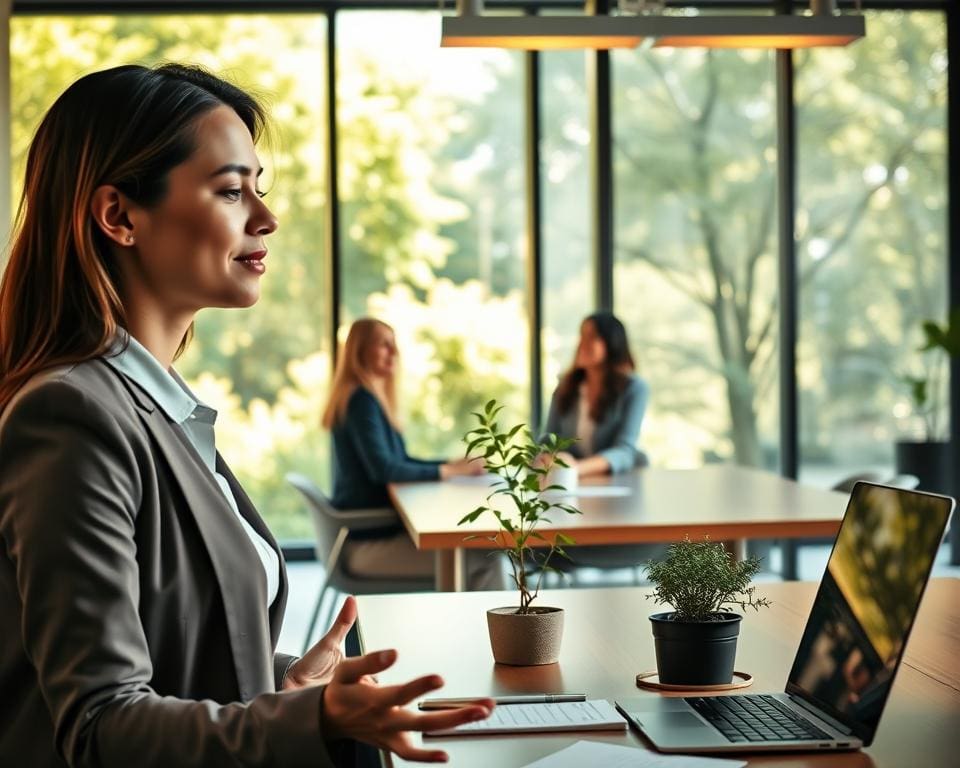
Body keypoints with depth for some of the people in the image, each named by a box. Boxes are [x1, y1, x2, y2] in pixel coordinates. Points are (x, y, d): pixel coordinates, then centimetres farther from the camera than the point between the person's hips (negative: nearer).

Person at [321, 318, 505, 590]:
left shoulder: (372, 398, 16)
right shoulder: (362, 400, -15)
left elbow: (400, 461, 20)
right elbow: (382, 469, -23)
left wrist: (455, 465, 7)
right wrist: (447, 471, -16)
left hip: (378, 529, 10)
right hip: (367, 543, -10)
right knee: (484, 558, -15)